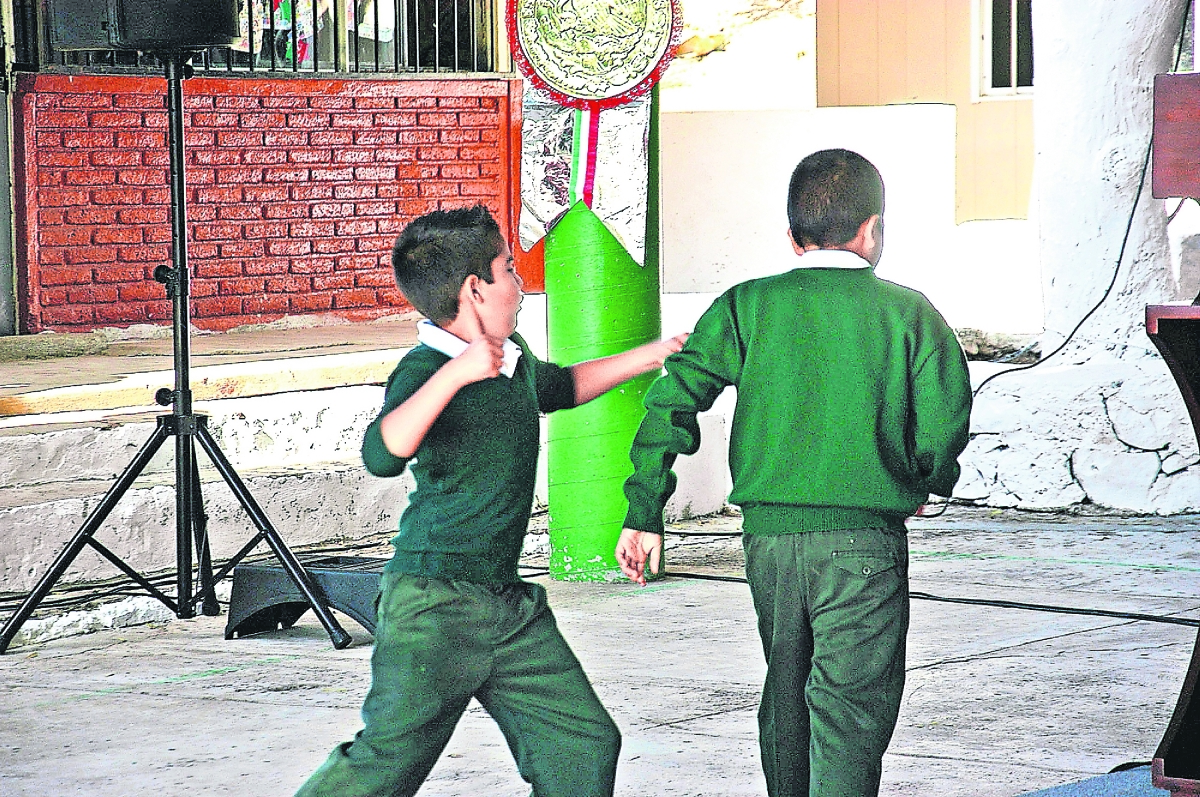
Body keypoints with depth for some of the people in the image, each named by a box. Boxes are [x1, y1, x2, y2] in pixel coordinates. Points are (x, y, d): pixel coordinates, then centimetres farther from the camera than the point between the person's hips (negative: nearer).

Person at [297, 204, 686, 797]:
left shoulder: (512, 358, 10)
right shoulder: (424, 369, -17)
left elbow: (559, 387, 36)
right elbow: (382, 455, -37)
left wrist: (647, 357, 37)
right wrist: (455, 373, -43)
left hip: (510, 604, 8)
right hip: (434, 602, -8)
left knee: (584, 744, 4)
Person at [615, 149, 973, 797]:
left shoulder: (748, 306, 3)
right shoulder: (907, 312, -1)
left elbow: (673, 399, -4)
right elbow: (944, 426, -3)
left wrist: (644, 514, 0)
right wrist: (925, 482, 19)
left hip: (768, 531, 3)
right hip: (863, 536, -3)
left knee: (786, 693, 21)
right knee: (851, 707, -4)